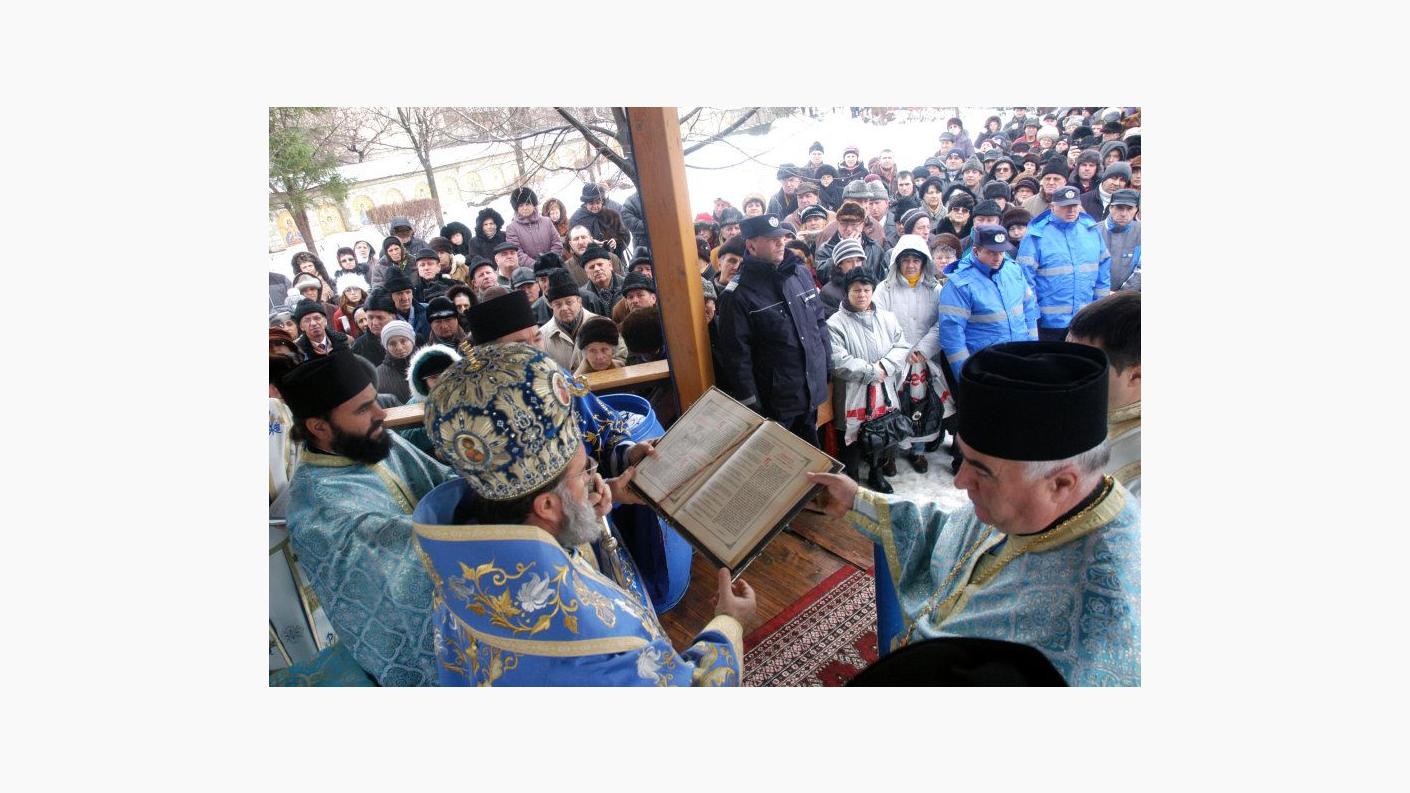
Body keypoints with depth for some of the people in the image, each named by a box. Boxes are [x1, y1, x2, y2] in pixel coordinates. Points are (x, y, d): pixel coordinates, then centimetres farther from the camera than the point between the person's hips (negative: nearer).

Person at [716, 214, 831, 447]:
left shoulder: (800, 273, 2)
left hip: (813, 390, 6)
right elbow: (737, 353, -16)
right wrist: (749, 402, -15)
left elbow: (819, 320, 13)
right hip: (775, 399, -5)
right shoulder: (739, 294, -16)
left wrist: (826, 362, 12)